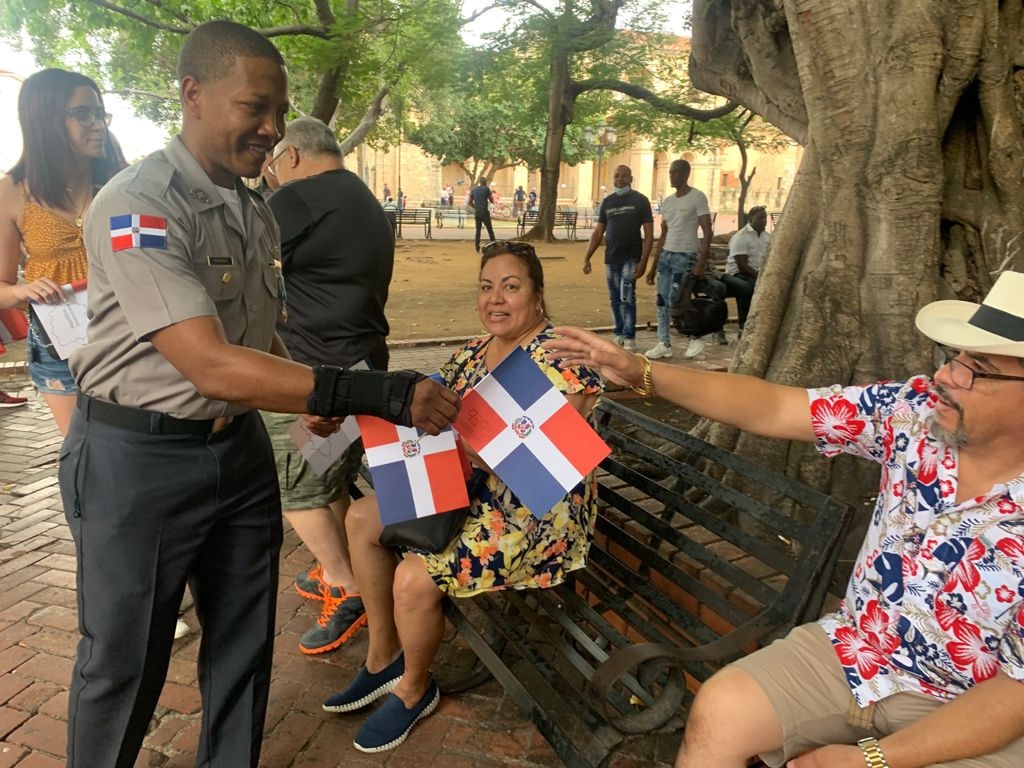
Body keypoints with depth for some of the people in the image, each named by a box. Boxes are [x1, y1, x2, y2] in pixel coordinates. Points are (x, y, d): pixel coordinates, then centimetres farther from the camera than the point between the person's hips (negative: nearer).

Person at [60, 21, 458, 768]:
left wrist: (313, 397, 0)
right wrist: (375, 392, -37)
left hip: (239, 446, 7)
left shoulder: (257, 211, 5)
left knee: (244, 643, 18)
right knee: (124, 661, 12)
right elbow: (212, 366, -31)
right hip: (140, 459, -7)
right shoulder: (138, 207, -21)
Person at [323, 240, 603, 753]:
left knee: (415, 576, -23)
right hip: (471, 490, 9)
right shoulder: (472, 354, 8)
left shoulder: (558, 358, -17)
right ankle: (383, 657, 21)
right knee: (362, 519, 7)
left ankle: (414, 689, 10)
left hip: (537, 511, -9)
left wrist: (479, 452, -32)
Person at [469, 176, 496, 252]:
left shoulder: (473, 190, 9)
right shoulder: (486, 189, -4)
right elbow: (492, 201, 0)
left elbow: (470, 202, 9)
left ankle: (477, 248, 6)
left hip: (477, 212, 4)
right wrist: (491, 194, 17)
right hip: (484, 211, -4)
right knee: (490, 229, 2)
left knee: (478, 230, 9)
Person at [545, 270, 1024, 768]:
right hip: (851, 651, 4)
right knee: (717, 711, -13)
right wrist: (641, 373, -18)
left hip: (970, 712, -3)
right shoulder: (917, 409, -11)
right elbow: (769, 409, -9)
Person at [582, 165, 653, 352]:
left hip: (631, 258, -4)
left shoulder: (640, 200, -3)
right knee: (615, 300, 9)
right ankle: (618, 335, 20)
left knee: (627, 298, -10)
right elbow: (597, 233, 12)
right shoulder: (607, 201, 10)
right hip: (610, 259, 4)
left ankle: (629, 339, -5)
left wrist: (643, 261, -15)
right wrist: (586, 258, 3)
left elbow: (648, 233, -6)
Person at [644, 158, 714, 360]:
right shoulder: (667, 202, 13)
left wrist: (701, 263, -20)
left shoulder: (697, 198, -7)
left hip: (685, 256, -7)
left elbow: (707, 232, -11)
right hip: (666, 255, 7)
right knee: (662, 300, 3)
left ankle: (696, 338, 12)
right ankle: (664, 343, 10)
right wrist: (653, 266, 15)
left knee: (674, 301, -8)